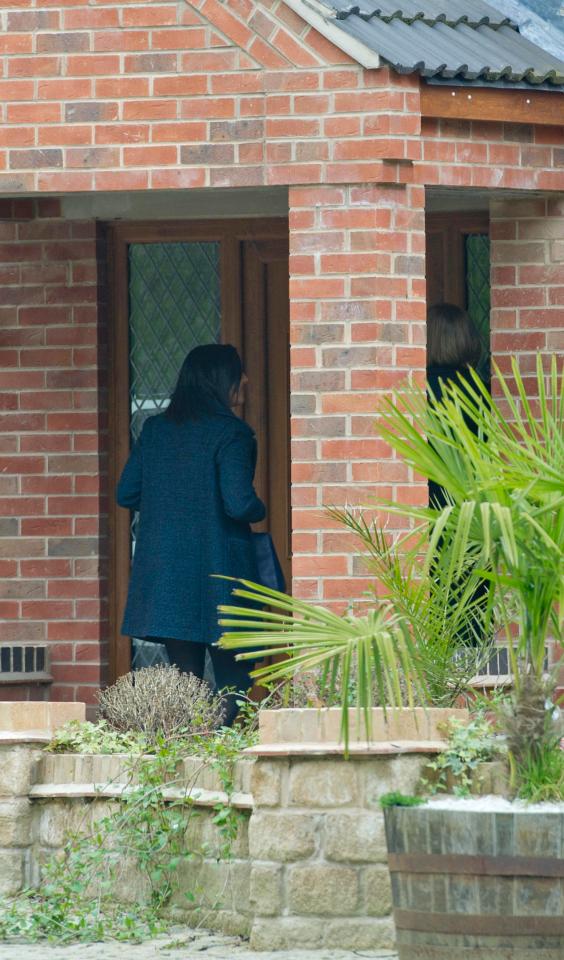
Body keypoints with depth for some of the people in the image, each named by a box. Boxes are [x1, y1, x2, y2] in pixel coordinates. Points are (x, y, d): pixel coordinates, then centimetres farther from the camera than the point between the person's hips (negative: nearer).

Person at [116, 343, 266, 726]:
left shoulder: (155, 429, 8)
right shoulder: (231, 433, -10)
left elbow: (126, 494, 10)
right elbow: (240, 504, -18)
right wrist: (261, 511, 3)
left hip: (163, 574, 5)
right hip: (218, 575, -5)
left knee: (184, 677, 9)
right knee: (232, 681, 0)